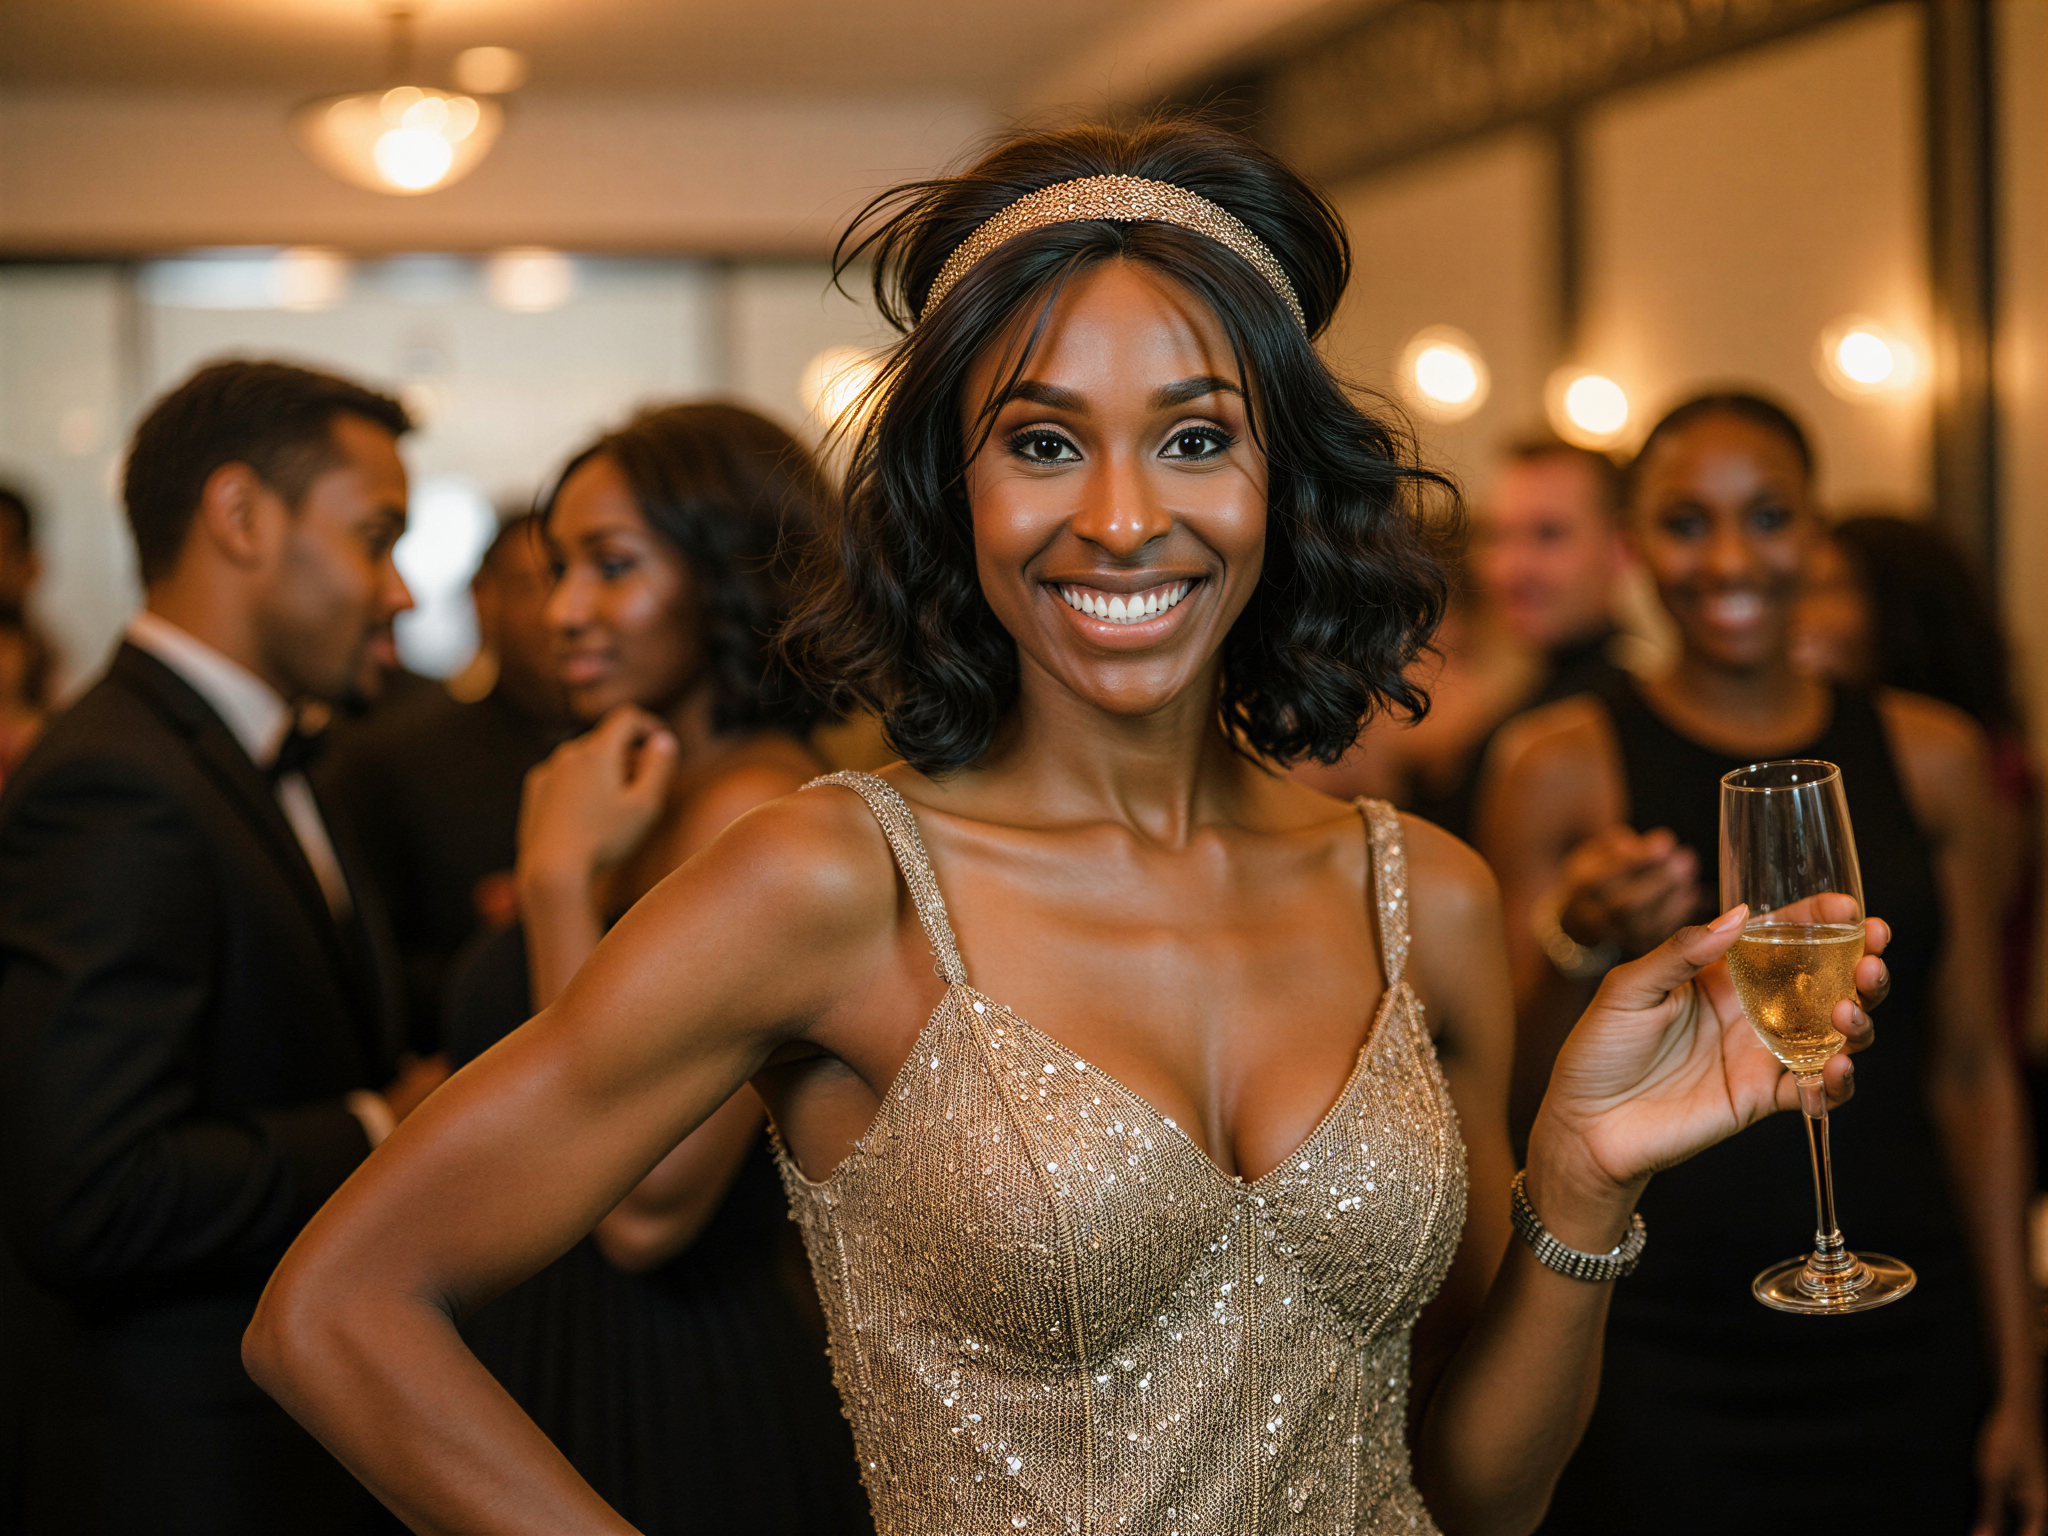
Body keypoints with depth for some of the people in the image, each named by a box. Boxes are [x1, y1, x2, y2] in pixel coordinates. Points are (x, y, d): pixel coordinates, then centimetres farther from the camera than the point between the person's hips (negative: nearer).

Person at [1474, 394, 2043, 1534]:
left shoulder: (1931, 757, 6)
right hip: (1657, 1346, -2)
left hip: (1901, 1349, 2)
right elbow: (1520, 1100, -1)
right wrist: (1578, 948, -21)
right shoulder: (1561, 766, -2)